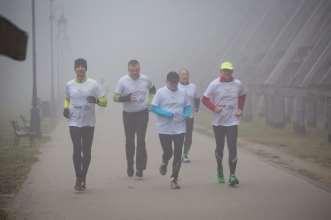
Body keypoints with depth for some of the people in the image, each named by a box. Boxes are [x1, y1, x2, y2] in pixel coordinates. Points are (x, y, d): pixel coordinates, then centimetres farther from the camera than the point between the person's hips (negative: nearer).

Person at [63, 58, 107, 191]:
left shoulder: (93, 84, -1)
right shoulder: (69, 85, 5)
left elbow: (104, 102, 0)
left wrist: (96, 100, -22)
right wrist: (66, 108, 3)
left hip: (89, 123, 0)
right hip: (74, 123, 0)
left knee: (86, 151, 5)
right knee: (77, 150, -8)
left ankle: (83, 177, 20)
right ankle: (78, 179, -4)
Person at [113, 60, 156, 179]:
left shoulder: (145, 79, -1)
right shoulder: (123, 81, -7)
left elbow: (152, 89, 21)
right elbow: (115, 98, -7)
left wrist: (149, 100, 8)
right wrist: (126, 98, -24)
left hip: (142, 113, 0)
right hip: (128, 114, 0)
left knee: (141, 141, -8)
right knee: (129, 141, 9)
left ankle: (140, 169, -7)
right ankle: (130, 166, 24)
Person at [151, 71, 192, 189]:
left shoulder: (182, 93, 7)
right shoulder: (160, 92, -4)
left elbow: (188, 108, 13)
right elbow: (153, 108, -9)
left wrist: (185, 115, -10)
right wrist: (169, 114, -18)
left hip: (179, 129, 3)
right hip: (164, 129, -3)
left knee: (178, 155, -1)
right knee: (168, 152, 0)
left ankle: (174, 179, 8)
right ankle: (164, 163, 37)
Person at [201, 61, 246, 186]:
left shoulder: (238, 84, 1)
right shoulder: (214, 84, -6)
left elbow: (242, 96, 20)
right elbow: (205, 99, -1)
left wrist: (240, 109, 8)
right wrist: (214, 107, -14)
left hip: (232, 121, 0)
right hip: (218, 121, 0)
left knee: (232, 148, -9)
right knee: (219, 147, 12)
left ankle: (232, 175, -7)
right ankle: (220, 170, 34)